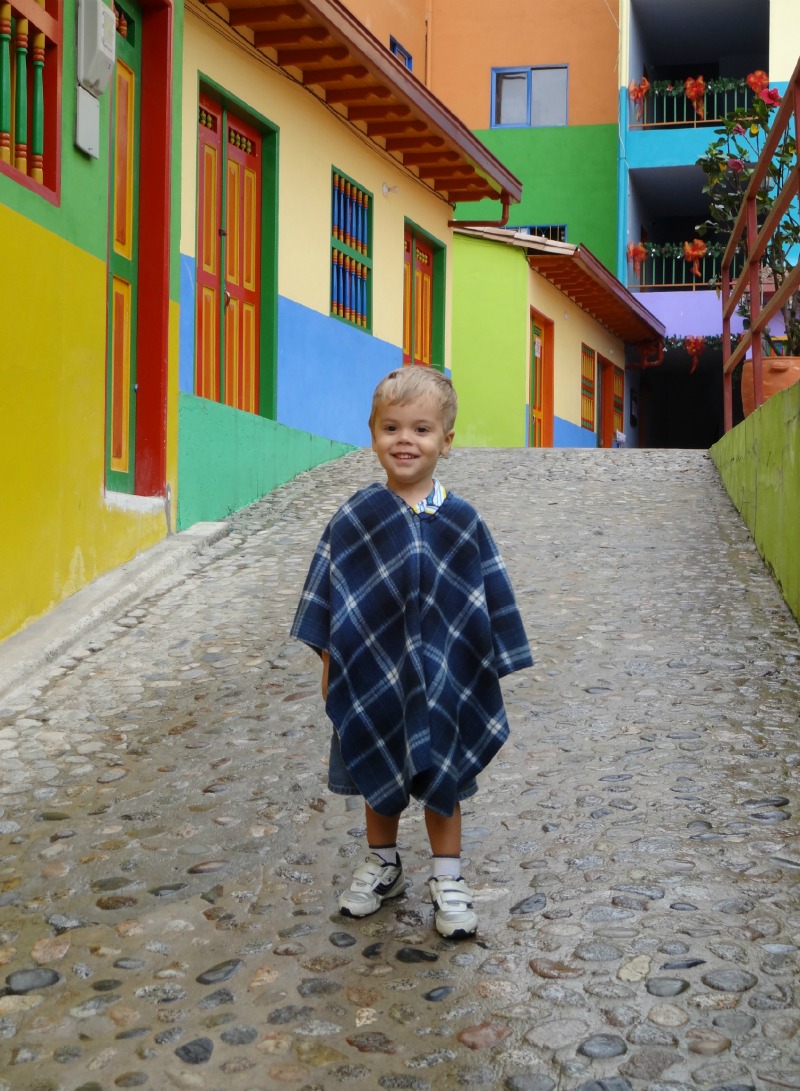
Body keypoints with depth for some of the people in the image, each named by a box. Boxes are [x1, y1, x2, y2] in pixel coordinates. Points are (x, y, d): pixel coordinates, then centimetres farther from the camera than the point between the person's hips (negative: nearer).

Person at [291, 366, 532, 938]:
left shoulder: (464, 523, -8)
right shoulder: (354, 519, -7)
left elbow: (490, 602, -1)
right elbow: (329, 604, -1)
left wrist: (487, 672, -1)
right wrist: (330, 669, -2)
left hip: (443, 679, -1)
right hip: (372, 675, 1)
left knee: (440, 780, 13)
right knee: (378, 780, 17)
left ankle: (448, 877, 29)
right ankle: (382, 863, 38)